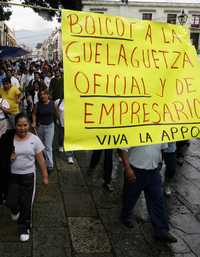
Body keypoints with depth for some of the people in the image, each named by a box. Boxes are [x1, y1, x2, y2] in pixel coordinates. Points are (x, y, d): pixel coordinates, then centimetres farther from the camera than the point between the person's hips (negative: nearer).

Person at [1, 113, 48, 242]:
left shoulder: (34, 139, -9)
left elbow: (41, 159, -3)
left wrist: (45, 176, -1)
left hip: (28, 175, -1)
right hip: (12, 175, 1)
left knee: (26, 204, 5)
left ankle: (24, 228, 27)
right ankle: (16, 210, 41)